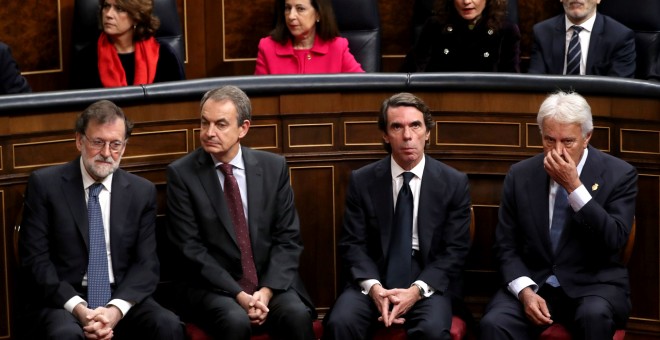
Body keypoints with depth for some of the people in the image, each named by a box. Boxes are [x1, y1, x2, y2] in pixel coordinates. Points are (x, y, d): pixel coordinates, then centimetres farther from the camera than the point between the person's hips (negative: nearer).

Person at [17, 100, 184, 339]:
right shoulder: (45, 184, 0)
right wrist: (78, 308, -17)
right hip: (61, 301, -3)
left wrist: (116, 309, -16)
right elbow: (35, 259, -4)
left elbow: (146, 263, 3)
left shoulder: (142, 191, 8)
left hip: (121, 299, 3)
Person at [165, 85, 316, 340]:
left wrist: (266, 290, -12)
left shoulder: (274, 167, 5)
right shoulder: (182, 173, -2)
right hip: (213, 286, -2)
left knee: (298, 317, -27)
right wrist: (239, 295, -16)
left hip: (272, 282, 2)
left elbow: (287, 238, 3)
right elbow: (190, 247, -7)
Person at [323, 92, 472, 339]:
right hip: (374, 280, 1)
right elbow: (352, 243, 2)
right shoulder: (362, 181, 4)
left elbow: (455, 249, -1)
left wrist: (417, 290, -16)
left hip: (429, 283, -1)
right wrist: (373, 287, -16)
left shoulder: (454, 183, 2)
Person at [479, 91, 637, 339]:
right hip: (534, 283, 1)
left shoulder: (619, 174, -3)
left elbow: (614, 240, -14)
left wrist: (574, 187, -20)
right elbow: (506, 247, 6)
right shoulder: (520, 175, 3)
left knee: (594, 316, -35)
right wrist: (525, 291, -12)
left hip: (592, 287, 0)